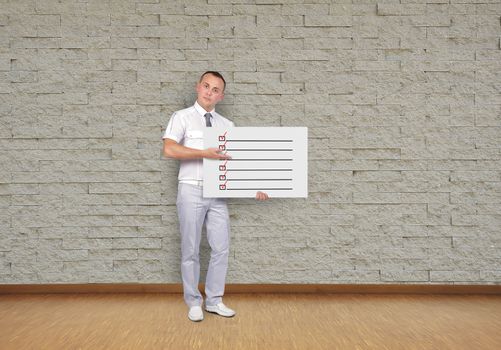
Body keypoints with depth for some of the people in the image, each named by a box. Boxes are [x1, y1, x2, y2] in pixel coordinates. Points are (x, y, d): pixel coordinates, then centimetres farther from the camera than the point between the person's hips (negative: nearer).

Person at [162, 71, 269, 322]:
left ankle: (214, 301, 22)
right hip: (192, 191, -4)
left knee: (221, 248, 6)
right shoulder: (182, 117, 0)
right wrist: (204, 153, -21)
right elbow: (169, 150, -15)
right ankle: (193, 303, 20)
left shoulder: (227, 125, 12)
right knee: (190, 250, 5)